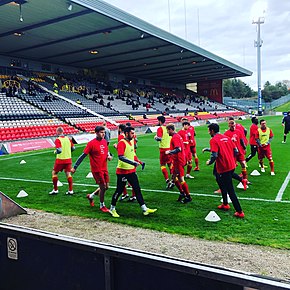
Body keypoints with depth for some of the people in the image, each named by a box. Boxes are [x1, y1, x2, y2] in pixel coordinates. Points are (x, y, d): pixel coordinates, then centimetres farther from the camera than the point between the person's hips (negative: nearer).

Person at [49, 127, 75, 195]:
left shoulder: (58, 140, -13)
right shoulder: (68, 138, 4)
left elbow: (59, 150, -23)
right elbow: (73, 148, 9)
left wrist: (55, 151, -3)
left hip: (60, 159, -5)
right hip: (68, 159, 5)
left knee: (54, 173, 13)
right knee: (68, 173, 13)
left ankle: (55, 190, 16)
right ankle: (70, 190, 11)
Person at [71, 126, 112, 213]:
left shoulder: (104, 141, 6)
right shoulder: (91, 143, -14)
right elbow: (83, 155, -11)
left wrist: (109, 156, 0)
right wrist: (75, 167, -10)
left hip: (104, 169, 7)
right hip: (97, 169, -7)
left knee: (106, 187, 12)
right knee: (103, 187, -2)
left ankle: (91, 196, 35)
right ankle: (102, 206, 19)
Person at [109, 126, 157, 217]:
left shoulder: (131, 142, 12)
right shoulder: (121, 143, -15)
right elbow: (120, 157, -27)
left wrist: (138, 161, 14)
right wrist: (133, 162, -33)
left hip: (131, 170, 8)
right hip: (122, 171, -8)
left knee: (137, 189, 8)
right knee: (119, 190, 2)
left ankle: (144, 209, 11)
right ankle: (112, 209, 21)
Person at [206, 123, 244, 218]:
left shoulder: (213, 140, -13)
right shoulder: (226, 137, 10)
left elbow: (214, 155, -22)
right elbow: (235, 150, 12)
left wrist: (209, 162, -4)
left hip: (223, 168, -8)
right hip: (231, 166, 9)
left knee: (230, 190, -1)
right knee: (222, 183, 27)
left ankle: (239, 212, 3)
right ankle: (225, 204, 37)